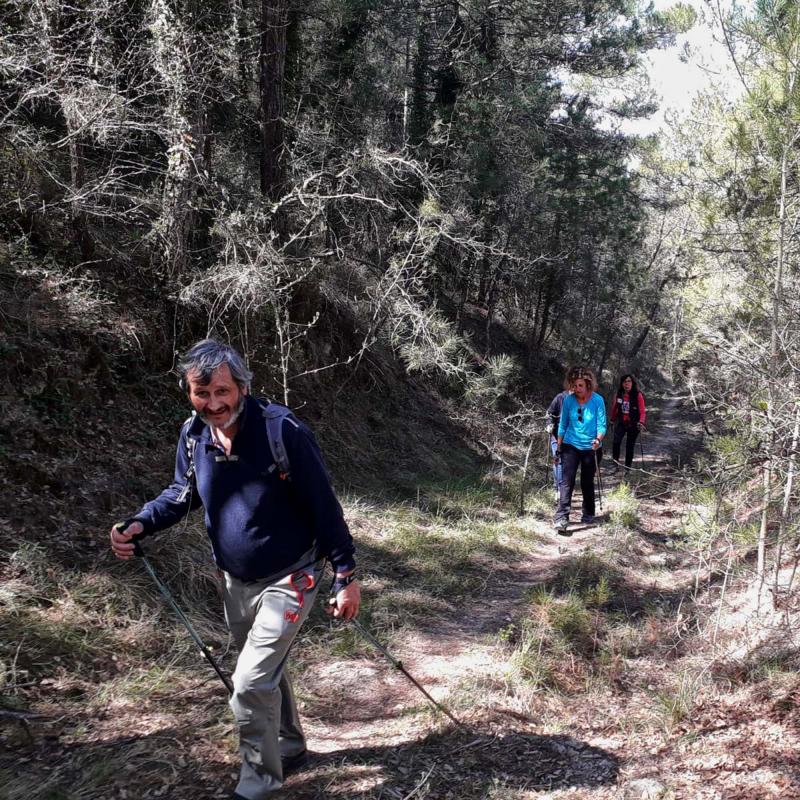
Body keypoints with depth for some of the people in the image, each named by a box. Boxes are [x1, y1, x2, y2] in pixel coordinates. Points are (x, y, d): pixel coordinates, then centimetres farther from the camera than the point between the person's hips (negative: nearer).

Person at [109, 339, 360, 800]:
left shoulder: (284, 432, -25)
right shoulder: (194, 435, -8)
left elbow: (323, 507, -19)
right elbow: (182, 494, 8)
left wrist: (346, 576, -18)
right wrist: (140, 525, -10)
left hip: (289, 580, -6)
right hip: (237, 582, 6)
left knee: (251, 684, -10)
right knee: (266, 673, 23)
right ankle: (290, 748, 47)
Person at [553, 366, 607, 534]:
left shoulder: (597, 400, -13)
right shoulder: (568, 400, -7)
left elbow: (602, 425, -11)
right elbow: (563, 424, 2)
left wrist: (598, 439, -31)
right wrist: (558, 447, 5)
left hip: (591, 448, -1)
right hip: (571, 446, 1)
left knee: (587, 482, 12)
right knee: (566, 481, -12)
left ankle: (588, 514, 31)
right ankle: (562, 518, -17)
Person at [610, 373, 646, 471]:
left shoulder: (638, 395, -12)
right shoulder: (618, 394, -2)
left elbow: (642, 411, -14)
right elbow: (614, 408, 13)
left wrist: (641, 422, -30)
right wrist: (613, 419, 24)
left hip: (633, 424, -2)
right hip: (621, 423, 2)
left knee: (630, 446, 7)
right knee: (616, 442, -20)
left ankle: (627, 468, 20)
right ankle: (615, 463, -8)